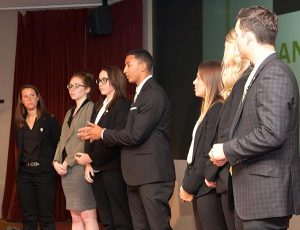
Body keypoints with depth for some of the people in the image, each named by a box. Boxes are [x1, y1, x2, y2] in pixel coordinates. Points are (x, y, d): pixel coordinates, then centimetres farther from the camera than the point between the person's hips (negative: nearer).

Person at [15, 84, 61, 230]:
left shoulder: (49, 119, -1)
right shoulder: (20, 123, 12)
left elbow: (59, 144, -2)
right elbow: (19, 147, 18)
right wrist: (20, 165, 6)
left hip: (44, 173, -4)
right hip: (24, 174, 4)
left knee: (46, 217, -4)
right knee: (28, 217, 5)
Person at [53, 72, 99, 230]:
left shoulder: (91, 108, -4)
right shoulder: (69, 113, 22)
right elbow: (63, 140, 18)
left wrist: (68, 162, -13)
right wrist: (57, 161, 1)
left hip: (80, 166, -8)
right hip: (66, 169, 8)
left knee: (87, 216, -9)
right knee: (75, 217, 7)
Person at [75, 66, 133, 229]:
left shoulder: (123, 105, -5)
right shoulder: (99, 107, 19)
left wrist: (91, 158, -9)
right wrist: (88, 163, -1)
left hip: (113, 169, -7)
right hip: (97, 170, 7)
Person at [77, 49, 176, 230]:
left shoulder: (154, 94, -13)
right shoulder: (141, 93, 18)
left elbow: (136, 134, -19)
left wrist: (103, 134, -6)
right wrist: (99, 134, 6)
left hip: (152, 174, -10)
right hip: (137, 174, 10)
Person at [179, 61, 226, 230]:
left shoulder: (218, 110, -14)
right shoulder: (209, 110, 16)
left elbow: (208, 155, -19)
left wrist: (189, 186, -11)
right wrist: (188, 184, 6)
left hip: (208, 189, -9)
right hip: (200, 189, 9)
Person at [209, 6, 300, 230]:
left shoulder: (275, 73, -16)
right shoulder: (262, 72, 15)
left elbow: (272, 133, -25)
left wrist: (227, 150, -14)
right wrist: (229, 151, 5)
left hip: (267, 194, -10)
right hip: (253, 193, 10)